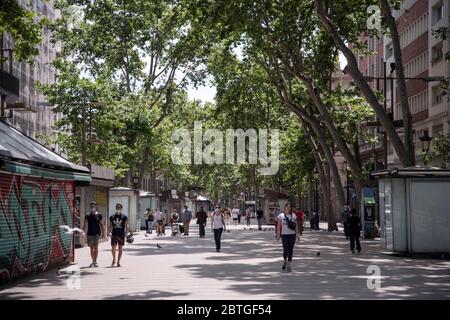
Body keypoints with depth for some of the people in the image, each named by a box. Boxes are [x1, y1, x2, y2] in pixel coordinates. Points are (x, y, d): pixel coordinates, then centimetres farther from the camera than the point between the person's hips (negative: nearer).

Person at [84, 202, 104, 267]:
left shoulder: (98, 215, 3)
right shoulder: (87, 215, 5)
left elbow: (101, 224, 8)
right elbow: (85, 224, 3)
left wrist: (102, 232, 4)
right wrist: (85, 232, -7)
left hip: (96, 233, -2)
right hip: (89, 233, 2)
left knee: (96, 247, -10)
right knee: (91, 248, 7)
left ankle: (95, 261, -8)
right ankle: (93, 261, 15)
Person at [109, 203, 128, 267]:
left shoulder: (124, 217, 0)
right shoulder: (112, 217, 6)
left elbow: (126, 226, 2)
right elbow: (110, 226, 13)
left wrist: (126, 233, -9)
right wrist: (110, 232, -2)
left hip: (121, 235, -1)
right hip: (114, 235, 1)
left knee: (120, 248, 3)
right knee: (113, 249, -3)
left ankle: (118, 261, 13)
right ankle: (114, 259, 21)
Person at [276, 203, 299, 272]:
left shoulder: (294, 216, 9)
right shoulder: (281, 216, 3)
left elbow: (296, 226, 10)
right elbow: (279, 226, 2)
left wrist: (297, 234, 3)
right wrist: (278, 235, -3)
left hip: (292, 234, 2)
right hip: (284, 234, -2)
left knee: (291, 249, 1)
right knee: (285, 249, -9)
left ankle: (288, 265, 8)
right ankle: (285, 261, 19)